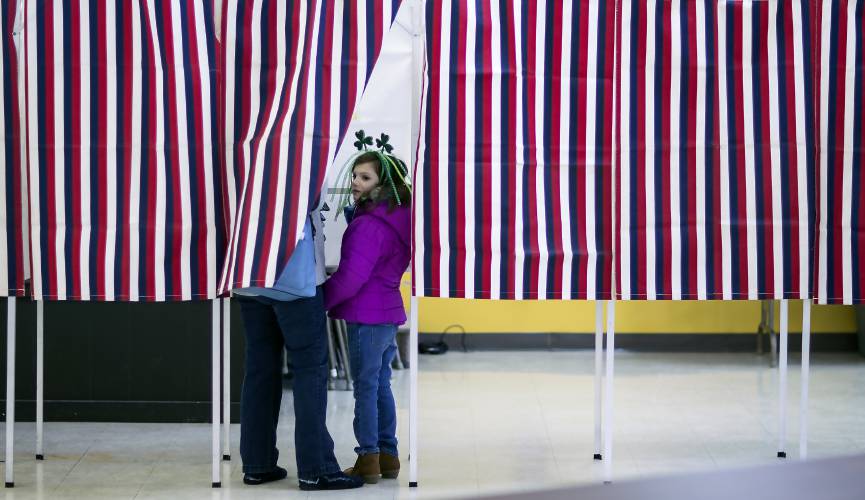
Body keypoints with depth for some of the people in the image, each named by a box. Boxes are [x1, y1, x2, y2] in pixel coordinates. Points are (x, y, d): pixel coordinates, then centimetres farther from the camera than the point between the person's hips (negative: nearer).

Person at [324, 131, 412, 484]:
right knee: (381, 385, 15)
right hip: (389, 312, 9)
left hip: (366, 315, -9)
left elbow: (351, 278, -22)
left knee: (365, 387, -2)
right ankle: (388, 456, 20)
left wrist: (319, 301, -12)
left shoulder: (368, 225, -19)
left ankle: (368, 459, 1)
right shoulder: (397, 218, 10)